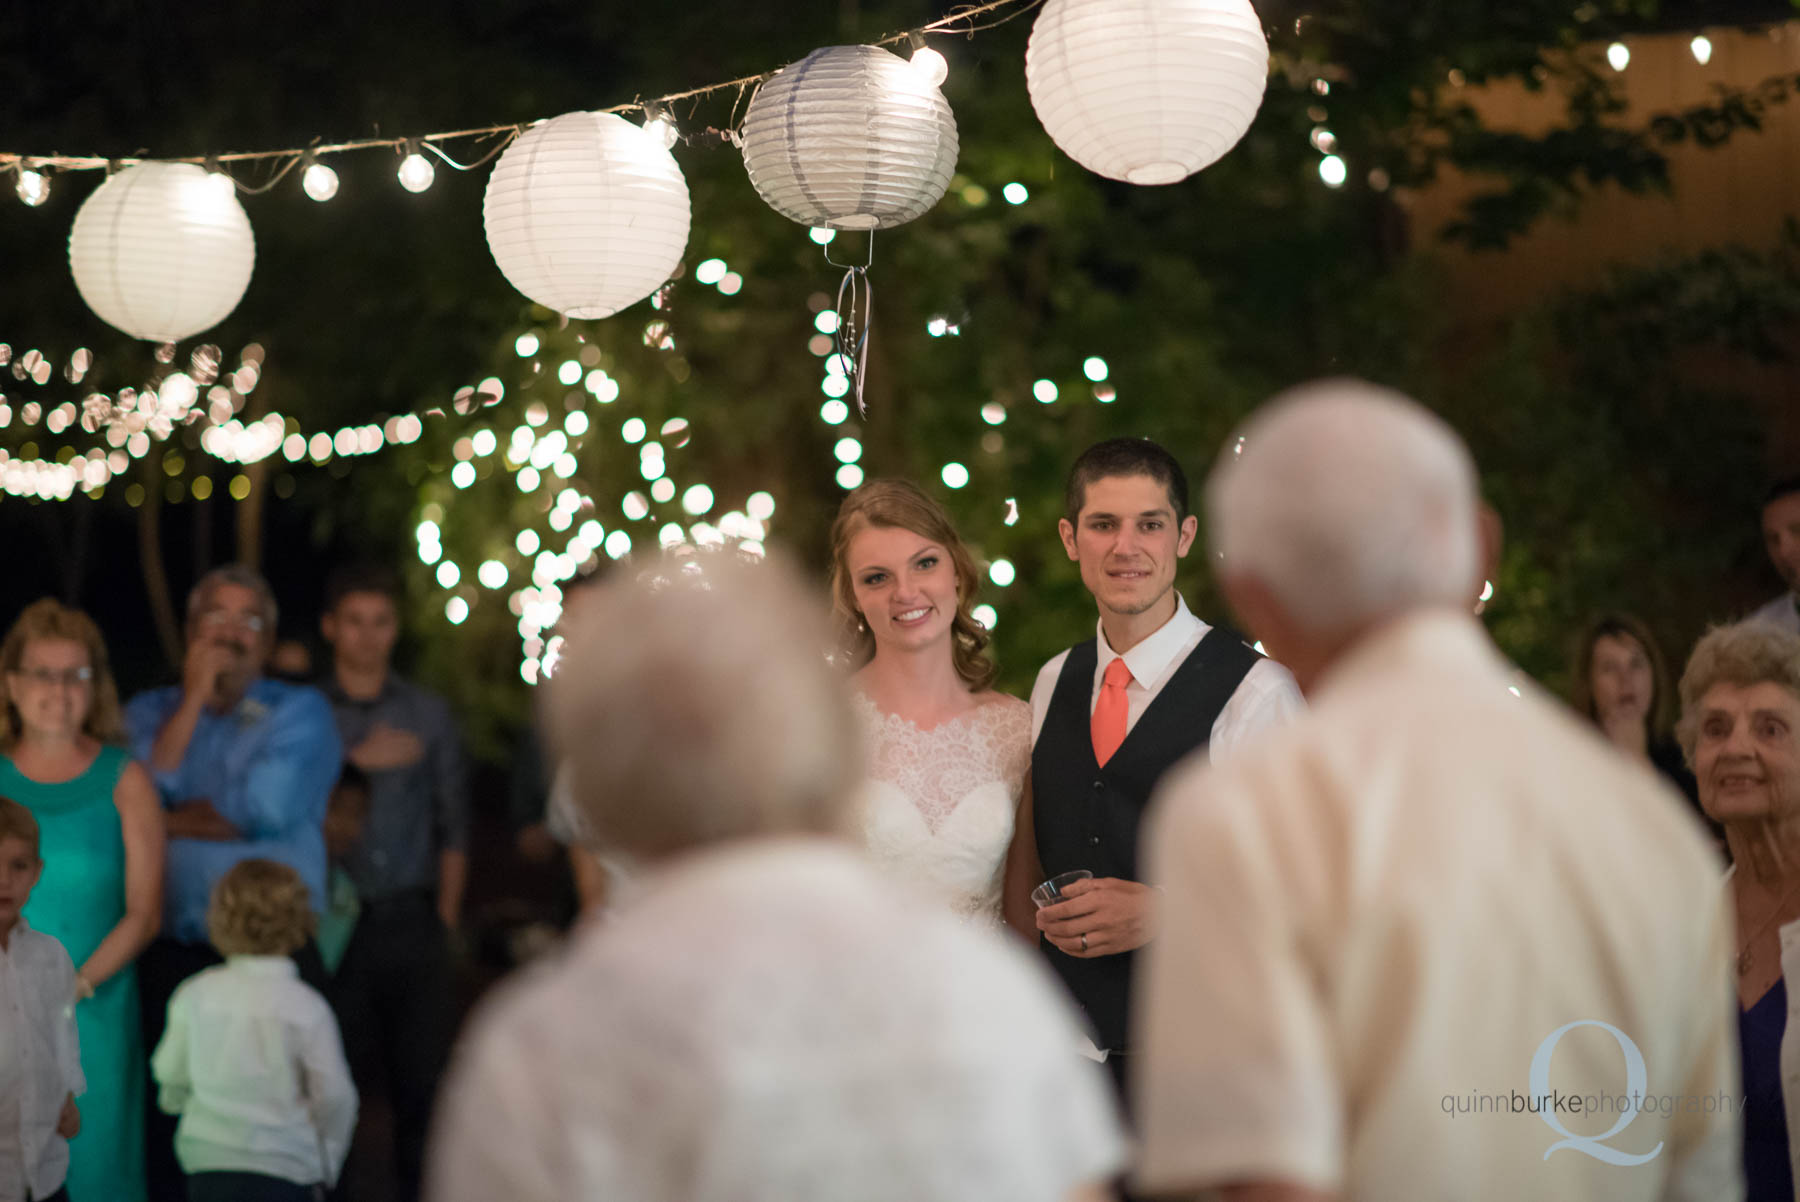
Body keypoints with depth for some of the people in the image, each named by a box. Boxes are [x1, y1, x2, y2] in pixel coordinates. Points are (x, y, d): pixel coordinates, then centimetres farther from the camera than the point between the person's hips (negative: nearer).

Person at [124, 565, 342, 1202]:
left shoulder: (301, 713, 5)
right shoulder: (151, 712, 13)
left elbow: (268, 809, -12)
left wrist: (175, 819, -2)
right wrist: (194, 697, -5)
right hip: (169, 958, 2)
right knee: (167, 1126, 4)